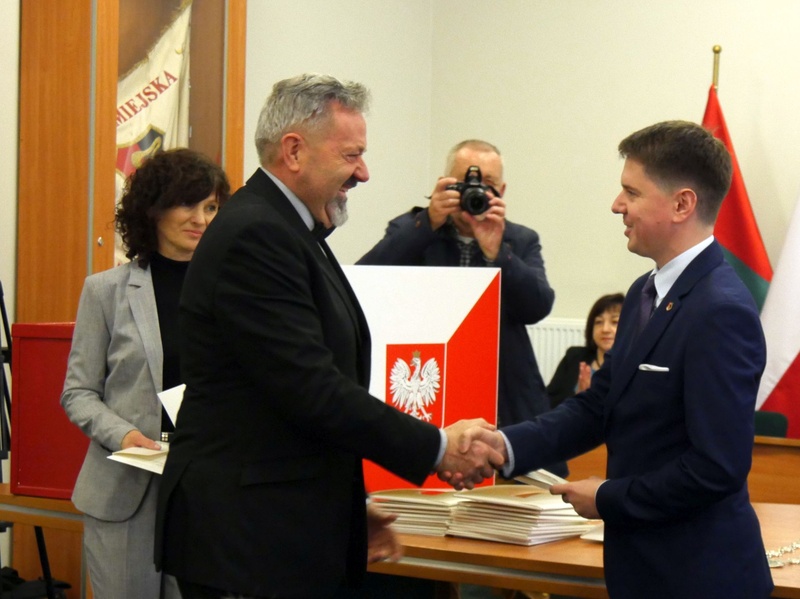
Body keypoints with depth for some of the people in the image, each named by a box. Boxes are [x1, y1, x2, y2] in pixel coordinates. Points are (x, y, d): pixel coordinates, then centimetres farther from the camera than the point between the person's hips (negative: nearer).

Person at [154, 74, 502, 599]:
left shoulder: (291, 232, 15)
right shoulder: (254, 236, -17)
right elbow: (311, 389, -22)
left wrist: (351, 503, 17)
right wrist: (438, 447, -15)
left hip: (291, 531, 10)